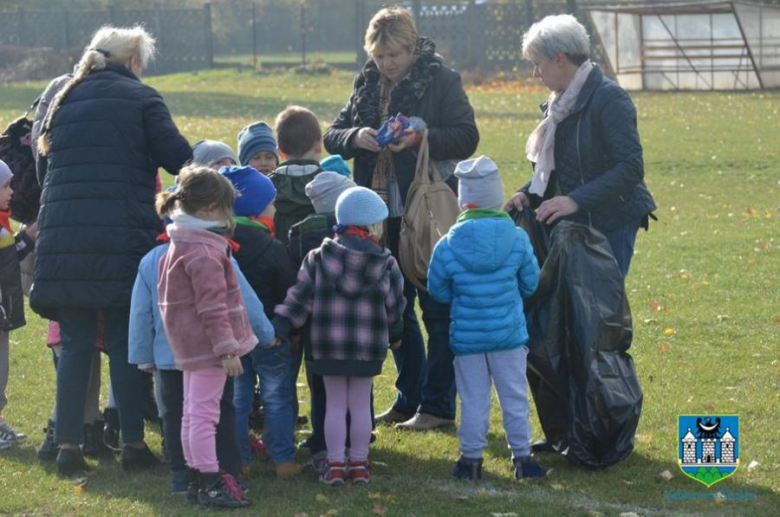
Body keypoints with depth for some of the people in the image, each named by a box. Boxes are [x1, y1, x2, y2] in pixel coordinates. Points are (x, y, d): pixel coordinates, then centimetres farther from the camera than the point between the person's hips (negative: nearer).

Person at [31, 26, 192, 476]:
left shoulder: (63, 100, 17)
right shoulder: (140, 98, 2)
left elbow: (43, 167, 21)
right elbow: (178, 158, -7)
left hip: (62, 236, 4)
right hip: (124, 235, -4)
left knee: (76, 343, 8)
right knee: (125, 342, 4)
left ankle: (68, 444, 3)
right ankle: (133, 443, 5)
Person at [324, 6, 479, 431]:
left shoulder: (441, 81, -6)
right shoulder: (367, 86, 10)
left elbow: (467, 138, -12)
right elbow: (331, 137, 9)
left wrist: (419, 138, -26)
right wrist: (355, 137, -13)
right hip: (384, 216, 6)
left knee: (436, 308, -1)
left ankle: (438, 404, 4)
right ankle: (410, 398, 23)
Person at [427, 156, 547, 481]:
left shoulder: (447, 246, -10)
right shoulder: (517, 240, -8)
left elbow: (437, 291, 0)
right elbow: (530, 284, 4)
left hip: (467, 337, 0)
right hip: (509, 333, 0)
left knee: (473, 400, 8)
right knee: (514, 397, 9)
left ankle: (471, 459, 12)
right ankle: (521, 457, 14)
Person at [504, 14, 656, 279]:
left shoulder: (609, 99, -13)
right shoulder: (562, 102, 13)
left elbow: (631, 167, -20)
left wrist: (576, 200, -26)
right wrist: (528, 194, 3)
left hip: (609, 226, -8)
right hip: (571, 226, 8)